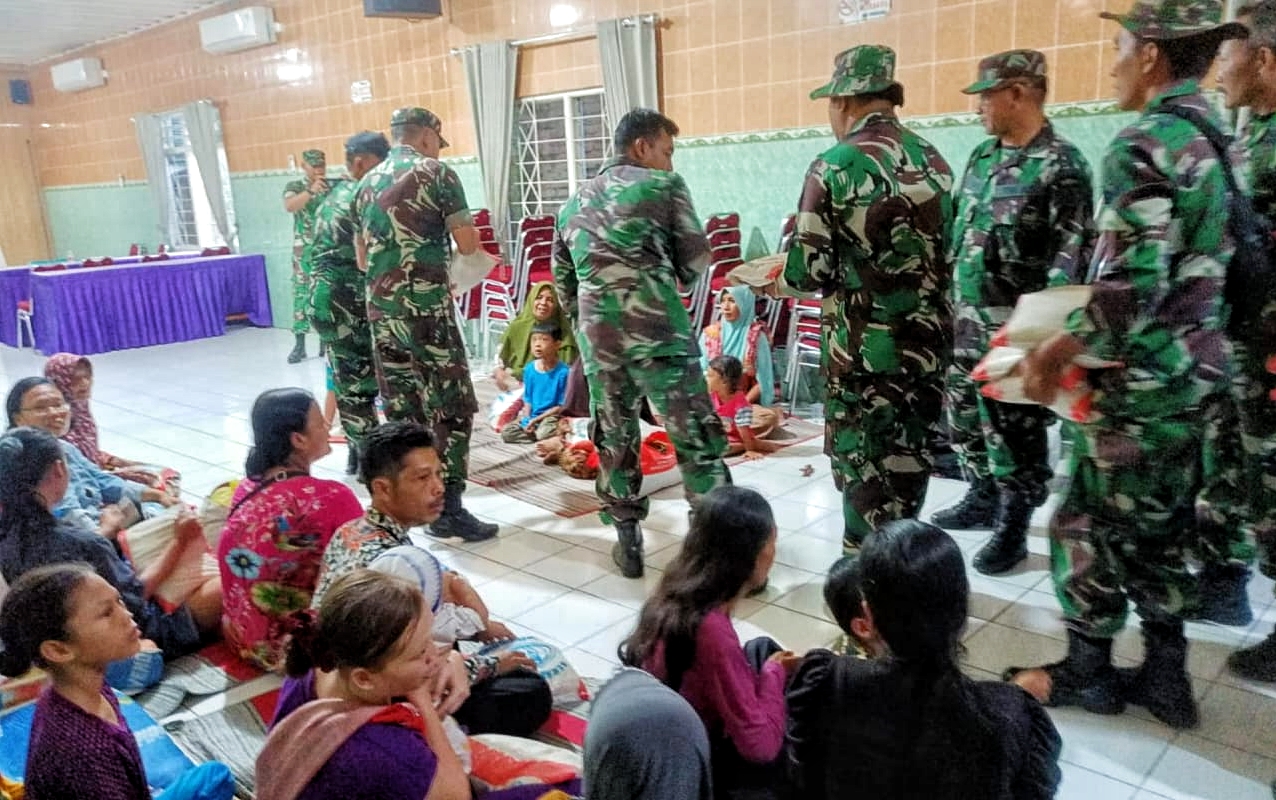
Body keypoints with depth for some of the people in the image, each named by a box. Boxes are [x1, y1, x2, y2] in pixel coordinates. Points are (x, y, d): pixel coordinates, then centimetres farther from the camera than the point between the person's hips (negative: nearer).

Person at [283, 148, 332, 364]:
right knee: (302, 294, -2)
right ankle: (300, 345, 2)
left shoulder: (334, 187, 8)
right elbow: (289, 206, -16)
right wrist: (311, 191, -30)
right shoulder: (295, 187, 5)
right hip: (305, 253, -1)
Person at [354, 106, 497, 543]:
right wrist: (467, 231, 15)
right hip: (426, 308, -7)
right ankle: (447, 508, 0)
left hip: (380, 308, 7)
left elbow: (363, 257, 20)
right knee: (451, 407, 0)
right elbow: (468, 245, -6)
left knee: (400, 409, 13)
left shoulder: (367, 183, 16)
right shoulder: (436, 173, -4)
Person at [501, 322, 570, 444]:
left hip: (551, 416, -5)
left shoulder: (563, 372, -13)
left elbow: (562, 406, -11)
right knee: (506, 432, -14)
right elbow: (528, 400, 10)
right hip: (531, 417, 6)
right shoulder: (529, 370, 3)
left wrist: (536, 419, -15)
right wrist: (527, 419, -9)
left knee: (544, 433, -35)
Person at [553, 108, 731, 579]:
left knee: (614, 436, 15)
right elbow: (697, 258, 5)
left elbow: (564, 282, 23)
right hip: (657, 328, -5)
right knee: (696, 437, -1)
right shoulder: (662, 184, 7)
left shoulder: (574, 204, 23)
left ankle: (627, 541, 22)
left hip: (596, 333, 5)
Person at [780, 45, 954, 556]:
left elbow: (808, 272, -15)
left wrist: (781, 278, 7)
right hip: (928, 341, 6)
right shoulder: (934, 161, 5)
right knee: (909, 461, 18)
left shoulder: (834, 168, -12)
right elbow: (942, 250, 12)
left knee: (864, 467, 8)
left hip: (865, 349, -5)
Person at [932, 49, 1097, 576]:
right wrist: (947, 293, 16)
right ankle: (982, 499, 35)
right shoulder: (982, 157, 11)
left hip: (1015, 326, -8)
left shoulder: (1061, 165, -12)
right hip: (967, 316, 8)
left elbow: (1073, 252, -16)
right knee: (964, 415, 17)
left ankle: (1013, 528, 15)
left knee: (1014, 428, 1)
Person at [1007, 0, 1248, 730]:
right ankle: (1165, 674, 27)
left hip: (1142, 375, -9)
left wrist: (1064, 350, -15)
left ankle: (1087, 672, 20)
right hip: (1196, 367, 9)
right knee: (1159, 526, 17)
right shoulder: (1218, 139, 11)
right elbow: (1221, 266, 16)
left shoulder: (1146, 143, -16)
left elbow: (1134, 282, -25)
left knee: (1092, 523, 6)